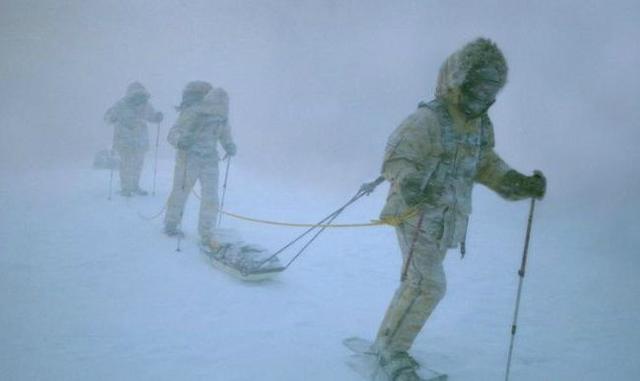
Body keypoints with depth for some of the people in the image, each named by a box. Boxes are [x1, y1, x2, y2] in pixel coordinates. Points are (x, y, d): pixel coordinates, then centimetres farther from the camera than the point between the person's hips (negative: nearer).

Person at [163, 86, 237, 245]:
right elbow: (173, 134, -19)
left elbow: (225, 135, 13)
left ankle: (206, 234, 7)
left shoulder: (222, 117, -3)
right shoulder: (191, 114, -19)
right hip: (188, 159, -4)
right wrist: (180, 141, -41)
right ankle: (171, 225, 30)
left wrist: (230, 146, -9)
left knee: (211, 198, -3)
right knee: (180, 192, 8)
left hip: (210, 160, 4)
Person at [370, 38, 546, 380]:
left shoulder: (481, 125, 9)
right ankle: (393, 352, 2)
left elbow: (486, 165, 17)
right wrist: (409, 182, -42)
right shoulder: (428, 119, -17)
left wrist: (520, 184, 3)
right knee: (428, 285, -14)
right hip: (417, 214, -8)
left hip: (446, 220, 8)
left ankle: (388, 345, 30)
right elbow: (397, 156, -22)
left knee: (417, 284, 15)